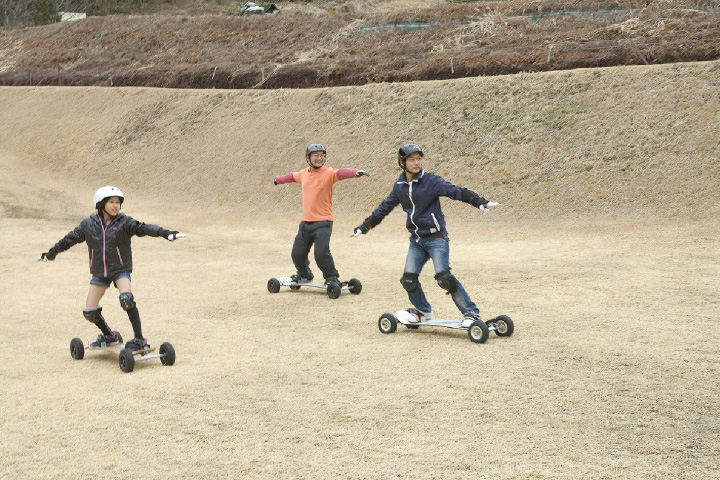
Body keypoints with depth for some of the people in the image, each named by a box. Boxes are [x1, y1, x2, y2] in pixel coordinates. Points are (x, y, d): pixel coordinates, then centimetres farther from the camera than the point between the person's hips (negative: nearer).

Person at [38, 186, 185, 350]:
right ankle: (109, 336, 31)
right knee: (89, 312, 4)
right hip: (99, 272, 3)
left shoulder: (123, 222, -7)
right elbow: (71, 239, 14)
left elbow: (143, 228, -20)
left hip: (120, 269, -3)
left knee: (126, 298, -29)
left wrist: (165, 233, -36)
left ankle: (139, 339, -22)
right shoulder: (88, 224, 0)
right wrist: (51, 253, 25)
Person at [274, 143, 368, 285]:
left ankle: (332, 277, 4)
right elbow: (292, 176, 32)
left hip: (323, 222, -6)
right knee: (297, 254, 11)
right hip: (306, 222, 6)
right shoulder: (303, 174, 10)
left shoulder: (328, 173, -8)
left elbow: (341, 173, -28)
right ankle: (304, 275, 38)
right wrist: (278, 180, 51)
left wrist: (356, 172, -48)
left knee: (321, 252, -18)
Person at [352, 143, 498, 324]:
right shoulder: (400, 187, 7)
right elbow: (384, 208, 19)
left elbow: (456, 192, -17)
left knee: (444, 277, -18)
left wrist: (479, 201, -31)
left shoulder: (431, 181, -9)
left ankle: (471, 312, -9)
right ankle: (424, 311, 25)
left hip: (436, 238, -5)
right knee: (408, 279, 0)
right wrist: (364, 227, 25)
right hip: (416, 240, 5)